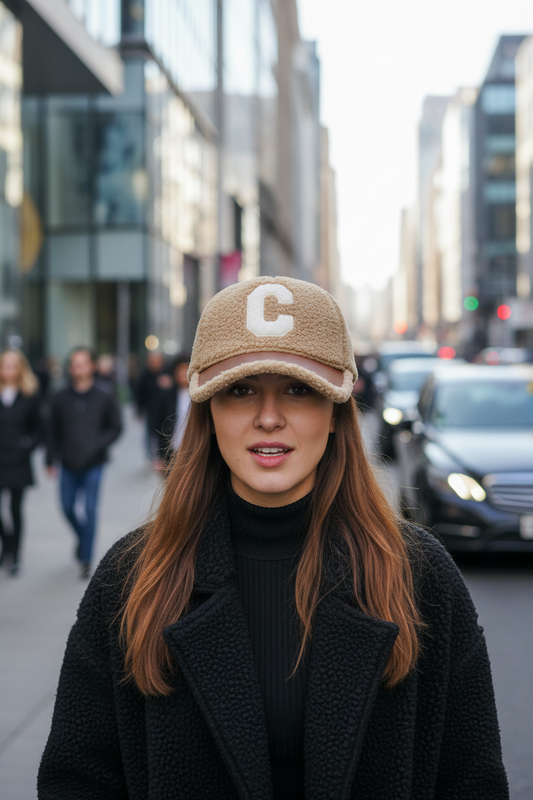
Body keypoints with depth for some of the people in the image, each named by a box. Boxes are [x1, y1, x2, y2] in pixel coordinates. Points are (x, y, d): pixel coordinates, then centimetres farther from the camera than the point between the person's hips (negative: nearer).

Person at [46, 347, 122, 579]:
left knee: (90, 510, -4)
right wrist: (51, 460, 6)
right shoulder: (61, 398, 1)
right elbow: (53, 431, 7)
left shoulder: (104, 398, -4)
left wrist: (98, 444, -14)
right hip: (69, 465, 2)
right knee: (68, 508, 9)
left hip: (93, 465, -2)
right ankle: (82, 537, 40)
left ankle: (86, 559, 6)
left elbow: (115, 427, 1)